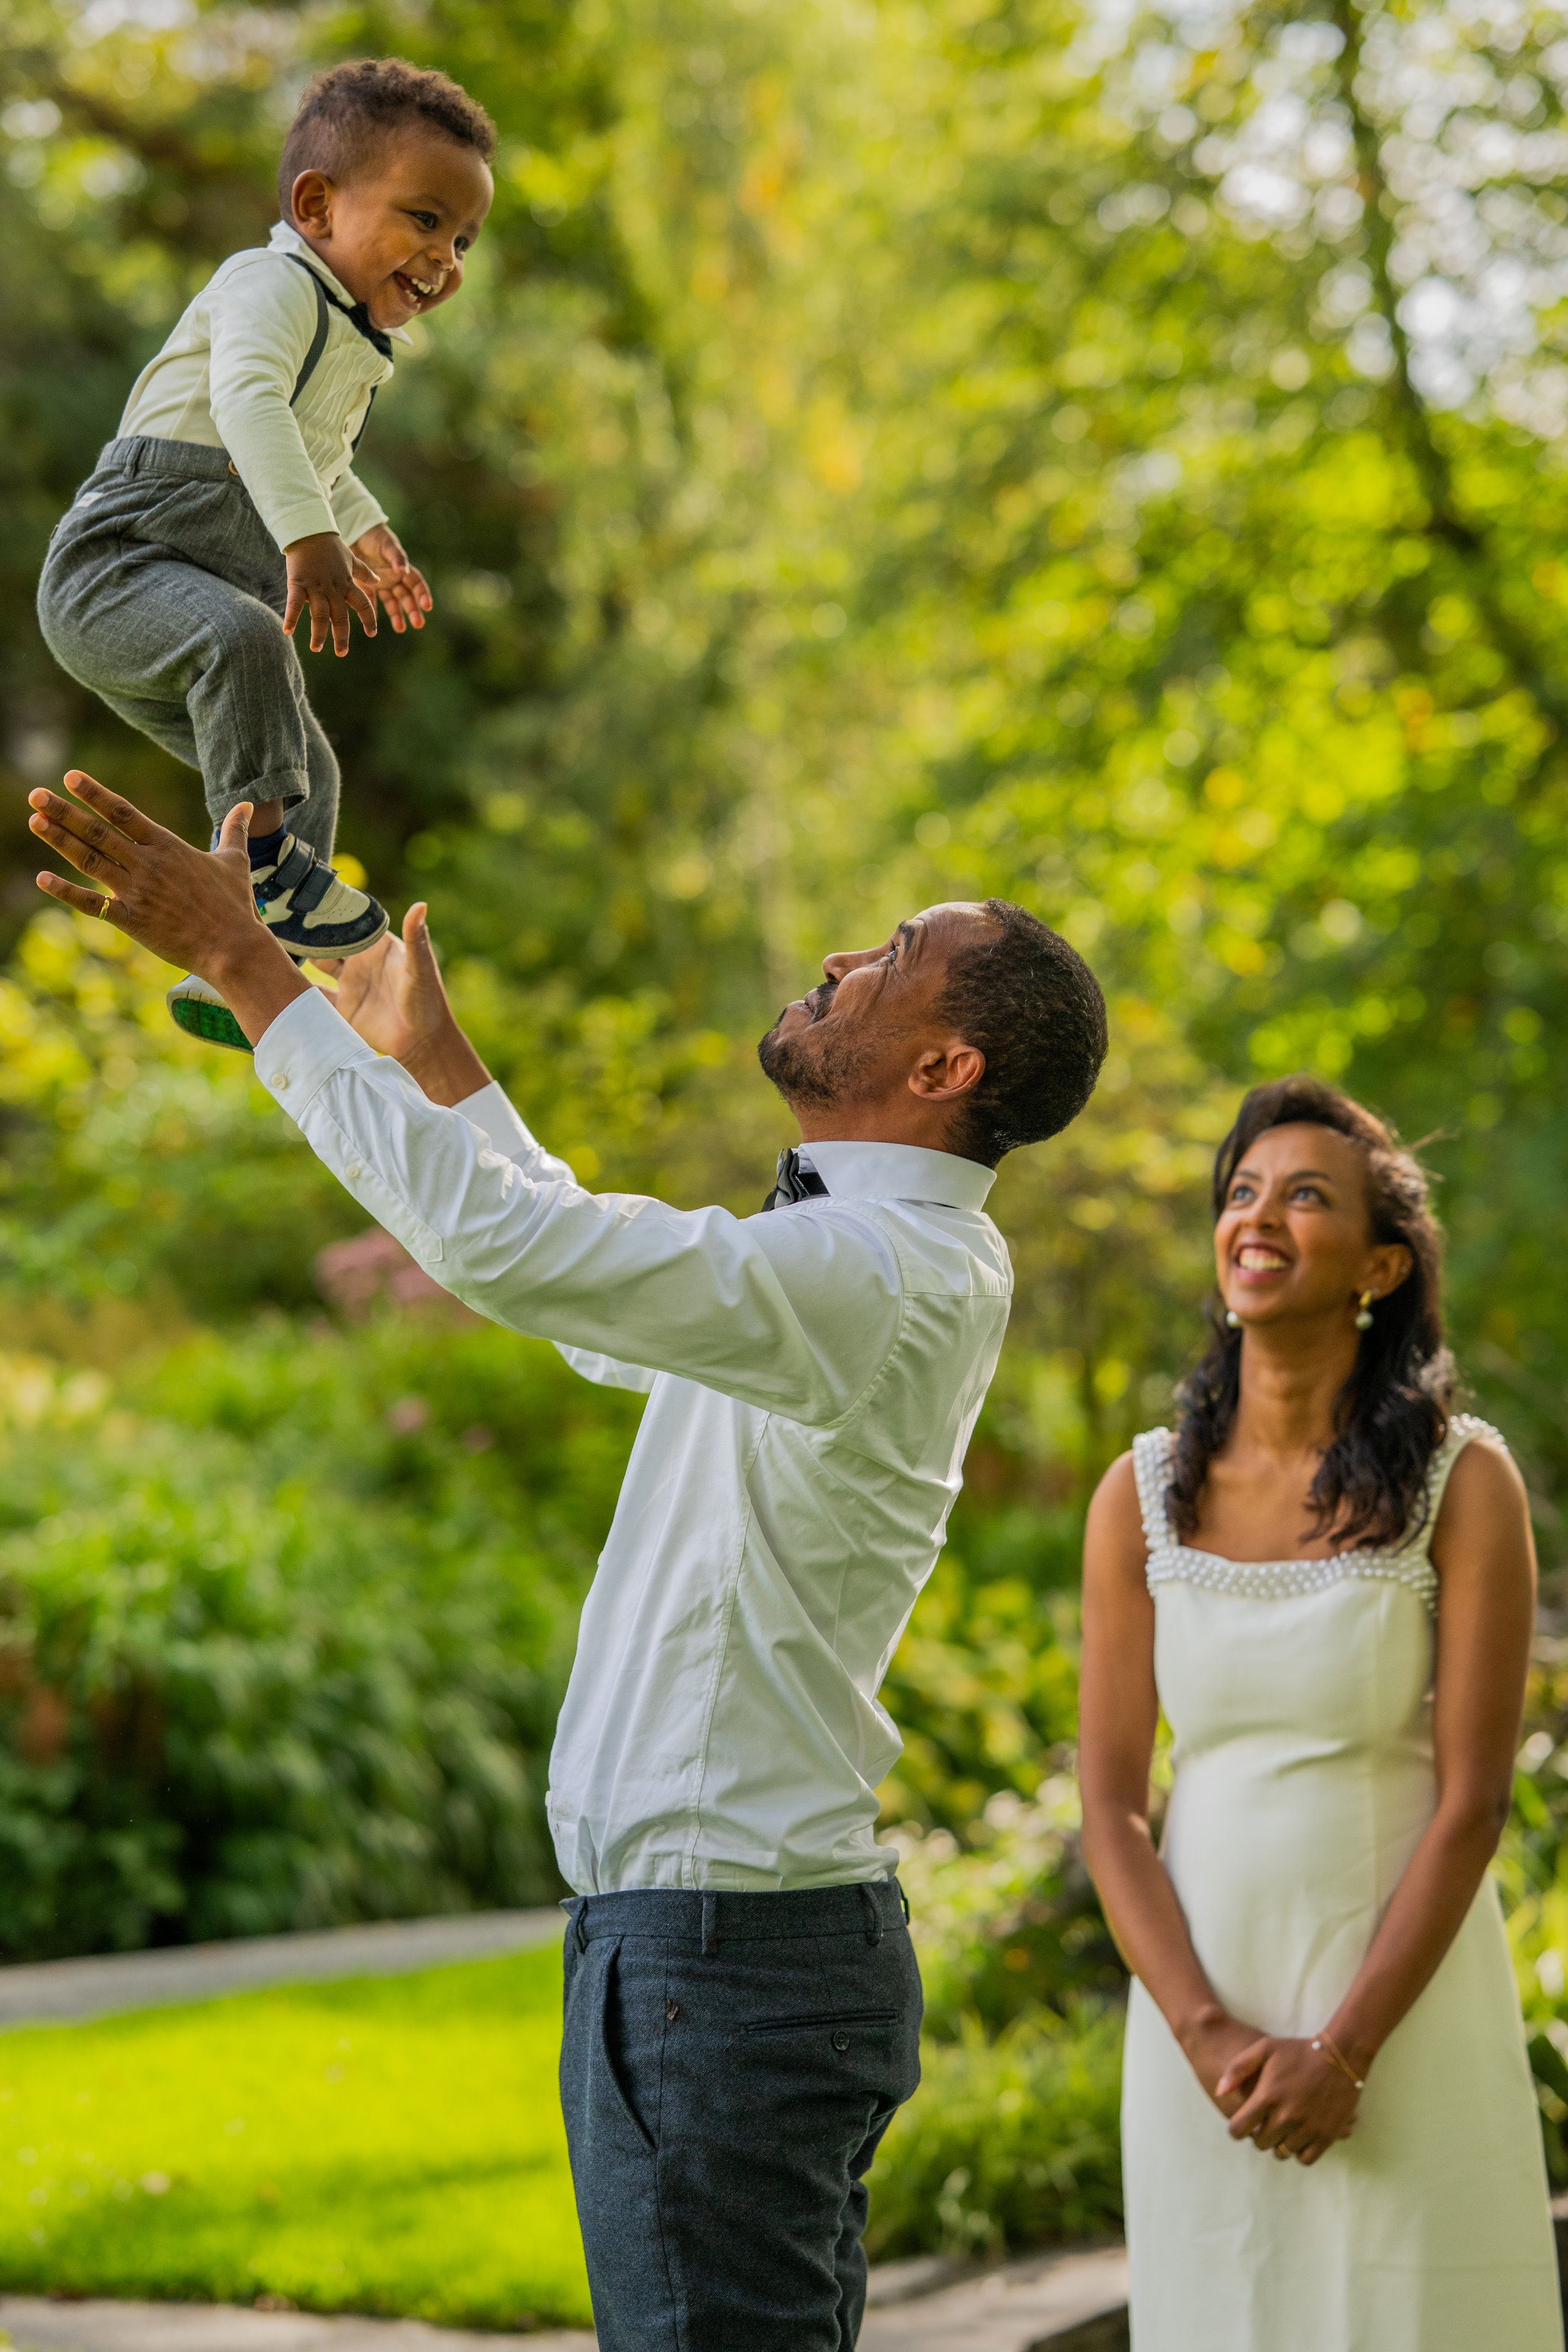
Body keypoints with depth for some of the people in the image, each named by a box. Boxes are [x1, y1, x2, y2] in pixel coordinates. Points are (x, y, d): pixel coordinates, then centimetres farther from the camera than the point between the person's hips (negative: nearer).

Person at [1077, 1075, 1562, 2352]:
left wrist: (1344, 2049, -14)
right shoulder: (1143, 1495, 2)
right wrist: (1208, 2037, -11)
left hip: (1405, 2004, -2)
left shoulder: (1464, 1480, -5)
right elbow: (1111, 1806, 1)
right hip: (1201, 2010, 3)